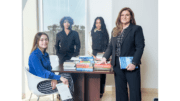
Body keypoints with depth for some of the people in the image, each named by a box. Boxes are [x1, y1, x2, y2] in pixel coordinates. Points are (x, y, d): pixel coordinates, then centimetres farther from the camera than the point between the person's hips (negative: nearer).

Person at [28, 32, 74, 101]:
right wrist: (59, 77, -31)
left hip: (46, 78, 8)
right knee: (64, 85, -22)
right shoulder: (34, 55, -17)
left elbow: (49, 69, 8)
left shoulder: (46, 54, 11)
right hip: (39, 84, -8)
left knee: (67, 77, -12)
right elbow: (42, 73, -25)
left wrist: (54, 79, -15)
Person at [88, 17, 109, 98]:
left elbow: (107, 44, 5)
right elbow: (90, 44, 6)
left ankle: (101, 91, 4)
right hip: (94, 55, 0)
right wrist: (91, 53, -6)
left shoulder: (105, 33, 9)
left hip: (103, 55, 0)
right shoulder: (92, 33, 10)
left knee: (102, 73, -3)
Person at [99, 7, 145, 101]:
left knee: (135, 91, 0)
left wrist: (134, 63, -16)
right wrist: (105, 57, 2)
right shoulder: (115, 31, 14)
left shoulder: (136, 29, -2)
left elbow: (140, 47, -8)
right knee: (120, 91, 11)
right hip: (117, 65, 5)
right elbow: (110, 46, 18)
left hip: (131, 66, -5)